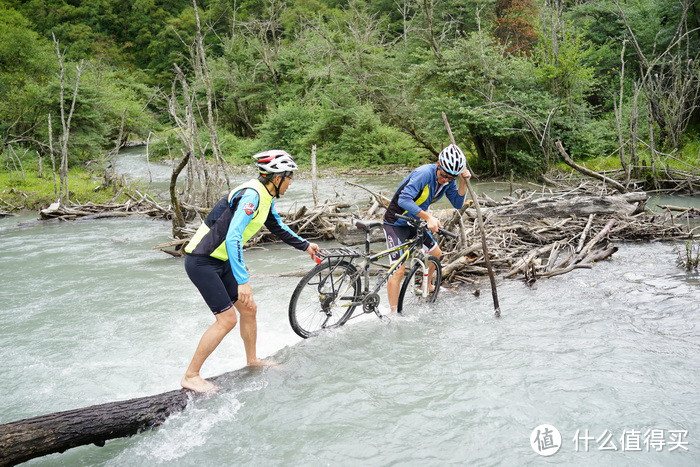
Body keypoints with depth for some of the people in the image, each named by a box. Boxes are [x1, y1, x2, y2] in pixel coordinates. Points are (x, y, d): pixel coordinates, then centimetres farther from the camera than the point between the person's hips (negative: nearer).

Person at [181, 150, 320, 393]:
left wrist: (305, 245, 31)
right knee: (227, 318, -10)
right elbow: (233, 239, -30)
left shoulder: (265, 196, 8)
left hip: (220, 261, 9)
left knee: (249, 308, 13)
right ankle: (190, 377, 1)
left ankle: (252, 361, 31)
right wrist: (243, 281, -31)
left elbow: (278, 227, 26)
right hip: (201, 262, -9)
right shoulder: (251, 195, -23)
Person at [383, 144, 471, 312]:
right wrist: (428, 217, -43)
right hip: (396, 223, -8)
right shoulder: (425, 173, -29)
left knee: (437, 254, 20)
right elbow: (404, 200, -39)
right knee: (399, 269, -15)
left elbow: (457, 203, -4)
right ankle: (393, 314, -8)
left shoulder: (448, 180, -4)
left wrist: (463, 182, -18)